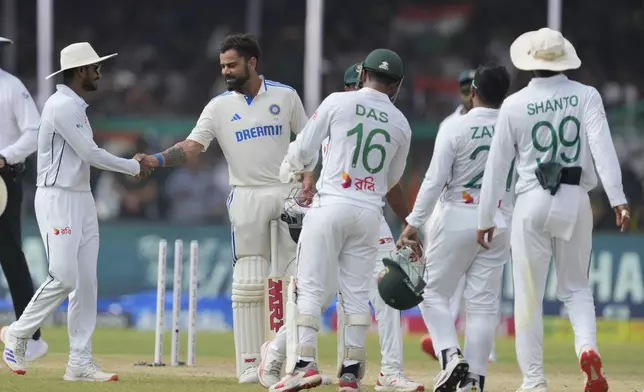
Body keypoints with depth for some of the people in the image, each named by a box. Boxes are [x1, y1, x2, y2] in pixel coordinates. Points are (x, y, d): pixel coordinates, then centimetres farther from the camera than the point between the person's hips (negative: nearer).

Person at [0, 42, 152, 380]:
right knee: (64, 277, -13)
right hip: (57, 199, -10)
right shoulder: (62, 106, -15)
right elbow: (90, 154, -17)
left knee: (86, 282, 3)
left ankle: (80, 363, 3)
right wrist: (134, 167, -7)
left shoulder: (76, 107, 17)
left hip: (82, 199, 10)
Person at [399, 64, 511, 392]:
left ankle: (451, 355, -13)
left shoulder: (455, 129, -10)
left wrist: (414, 222, -8)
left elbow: (435, 180, -13)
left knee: (435, 292, 8)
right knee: (484, 302, 6)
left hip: (457, 218, -3)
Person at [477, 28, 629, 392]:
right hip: (576, 201, 1)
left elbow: (497, 166, 3)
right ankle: (588, 346, -12)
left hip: (532, 204, -1)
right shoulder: (586, 96, -1)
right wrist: (618, 199, -18)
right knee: (576, 286, 16)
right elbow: (603, 147, -13)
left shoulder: (514, 105, -1)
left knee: (529, 296, 7)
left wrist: (486, 219, 11)